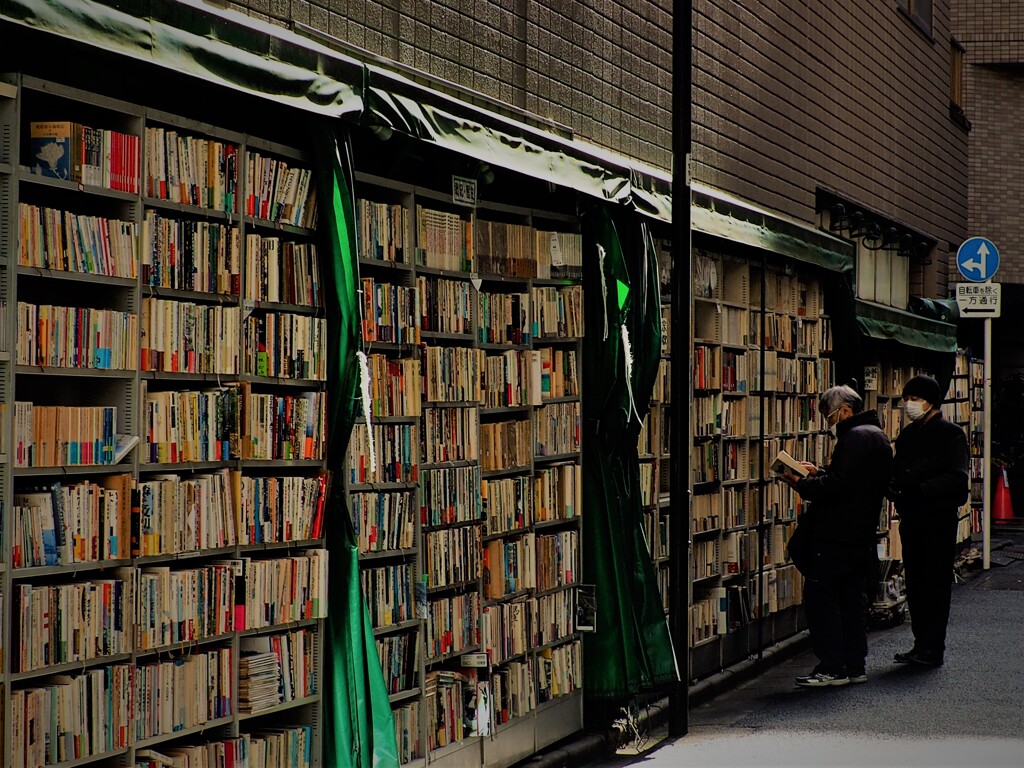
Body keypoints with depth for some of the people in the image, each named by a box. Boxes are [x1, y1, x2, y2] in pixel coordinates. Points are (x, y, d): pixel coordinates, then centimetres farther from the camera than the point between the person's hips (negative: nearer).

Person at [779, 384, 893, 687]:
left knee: (819, 596, -6)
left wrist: (801, 484, -14)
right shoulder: (878, 436, 17)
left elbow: (838, 485, -24)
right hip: (861, 534, 11)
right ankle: (855, 666, 17)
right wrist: (819, 473, 17)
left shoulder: (856, 437, -16)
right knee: (852, 598, 14)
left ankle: (832, 668, -6)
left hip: (837, 535, -11)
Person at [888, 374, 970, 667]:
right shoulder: (906, 435, 15)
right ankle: (922, 644, 15)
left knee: (936, 582, -5)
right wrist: (894, 487, -3)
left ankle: (933, 648, -3)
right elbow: (898, 472, 20)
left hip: (940, 519, -7)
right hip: (911, 518, 7)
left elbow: (957, 478, -15)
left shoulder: (950, 434, -6)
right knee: (914, 583, 8)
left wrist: (920, 489, -25)